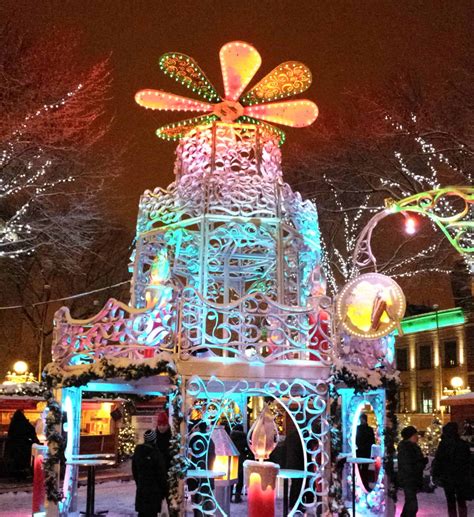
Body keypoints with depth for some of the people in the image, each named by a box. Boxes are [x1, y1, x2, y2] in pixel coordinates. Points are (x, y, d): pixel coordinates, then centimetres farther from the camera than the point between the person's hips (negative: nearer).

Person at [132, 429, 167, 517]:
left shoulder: (137, 452, 1)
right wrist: (163, 491, -3)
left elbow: (134, 471, 12)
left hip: (141, 489, 6)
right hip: (154, 490, -6)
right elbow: (161, 474, -13)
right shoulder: (156, 454, -19)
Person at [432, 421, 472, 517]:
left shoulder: (443, 445, -12)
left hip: (447, 477, -2)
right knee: (461, 501, 11)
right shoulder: (463, 444, -3)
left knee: (451, 501, 8)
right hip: (462, 477, 2)